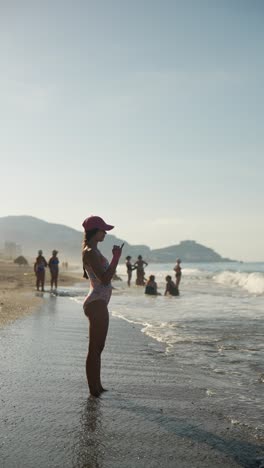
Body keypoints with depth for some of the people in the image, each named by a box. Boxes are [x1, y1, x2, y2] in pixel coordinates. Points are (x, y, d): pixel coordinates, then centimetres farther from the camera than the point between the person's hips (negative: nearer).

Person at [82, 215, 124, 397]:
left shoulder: (94, 251, 15)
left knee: (98, 347, 16)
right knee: (95, 348, -4)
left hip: (100, 302, 11)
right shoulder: (90, 252, -16)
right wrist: (116, 257, -18)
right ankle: (94, 389, 3)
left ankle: (97, 387, 24)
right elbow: (105, 279, -22)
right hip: (96, 303, -11)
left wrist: (115, 256, 20)